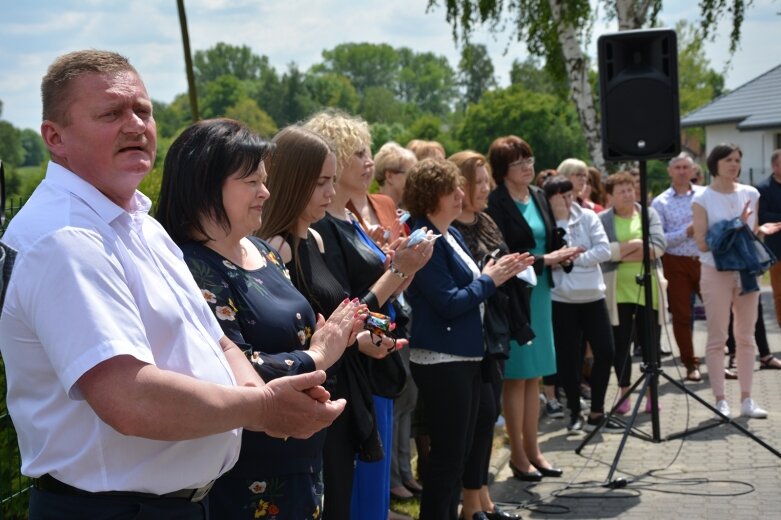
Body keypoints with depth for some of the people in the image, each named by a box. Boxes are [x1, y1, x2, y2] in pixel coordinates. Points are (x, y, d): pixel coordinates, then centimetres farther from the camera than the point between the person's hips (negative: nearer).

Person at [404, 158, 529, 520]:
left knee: (459, 449, 16)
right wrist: (489, 280, -9)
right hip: (441, 361, -10)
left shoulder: (452, 235, 12)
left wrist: (497, 274, 2)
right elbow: (448, 303, -20)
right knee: (447, 453, -3)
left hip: (465, 356, 10)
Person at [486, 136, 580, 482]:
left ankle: (532, 449, 21)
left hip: (539, 292, 7)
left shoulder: (538, 197, 11)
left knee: (534, 375, 12)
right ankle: (518, 454, 9)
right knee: (516, 375, -1)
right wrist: (543, 260, -20)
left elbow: (552, 239, 16)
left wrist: (562, 255, -5)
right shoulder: (495, 203, -12)